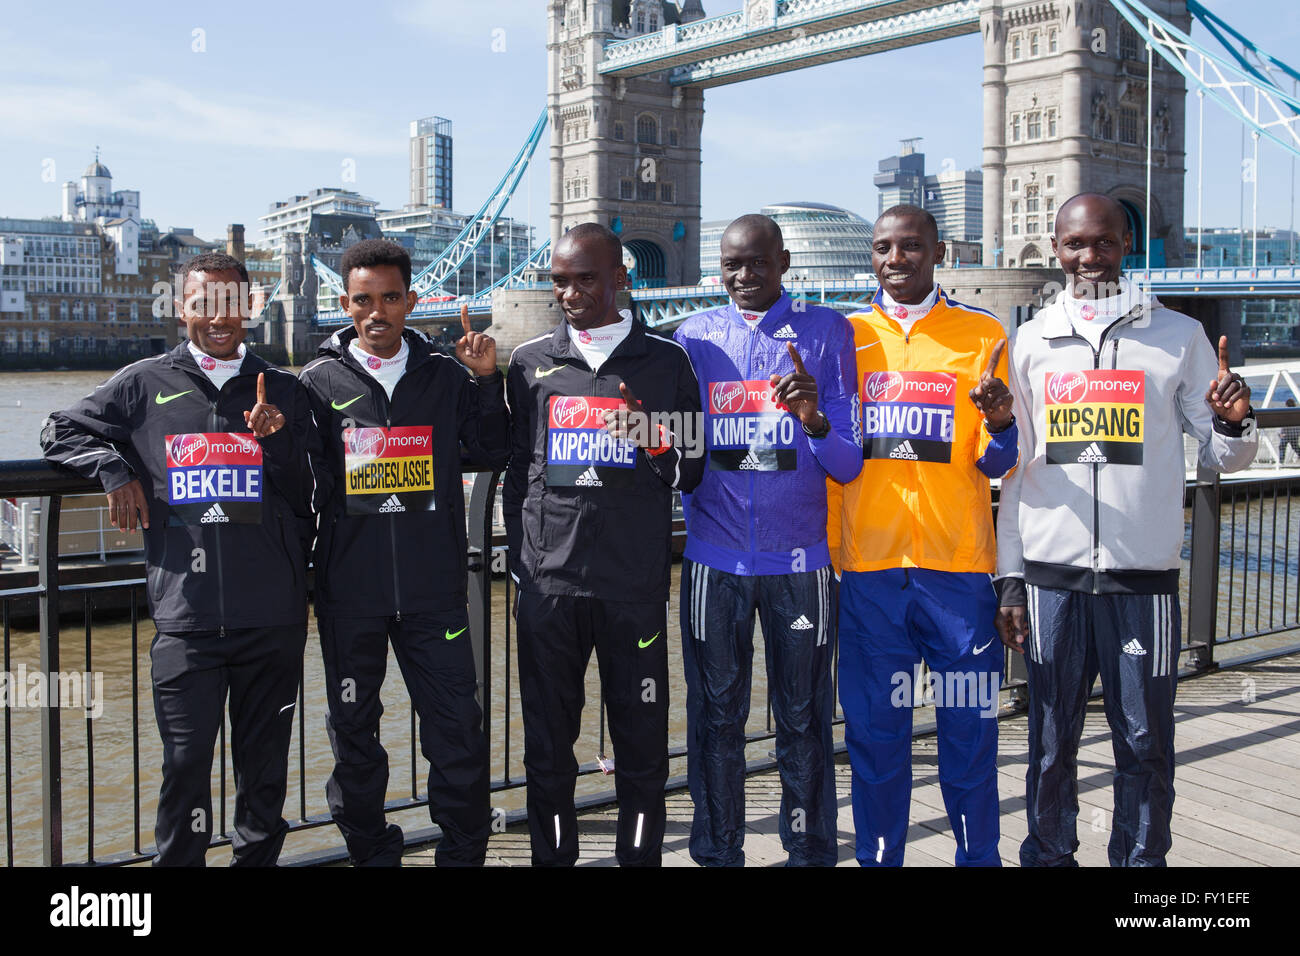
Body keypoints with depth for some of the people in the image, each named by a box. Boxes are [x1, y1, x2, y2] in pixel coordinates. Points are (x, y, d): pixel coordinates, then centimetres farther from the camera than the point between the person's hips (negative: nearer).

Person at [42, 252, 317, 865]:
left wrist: (278, 441, -11)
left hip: (273, 614, 1)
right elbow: (62, 432, 17)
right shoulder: (145, 385, 7)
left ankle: (258, 856, 28)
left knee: (265, 762, 12)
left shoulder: (282, 391, 9)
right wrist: (115, 470, 0)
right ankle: (178, 862, 18)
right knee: (185, 762, 1)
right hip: (185, 616, -1)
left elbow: (309, 497, 7)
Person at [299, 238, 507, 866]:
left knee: (458, 730, 1)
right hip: (348, 594, 0)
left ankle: (463, 853, 17)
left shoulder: (447, 376, 6)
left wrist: (487, 381, -2)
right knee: (354, 733, 10)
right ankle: (371, 853, 26)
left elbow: (493, 455, 9)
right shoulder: (320, 383, 3)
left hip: (434, 590, 0)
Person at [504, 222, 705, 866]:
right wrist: (522, 561, 12)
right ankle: (551, 856, 23)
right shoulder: (530, 362, 9)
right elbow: (515, 470, 15)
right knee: (547, 741, 9)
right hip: (548, 584, 2)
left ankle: (640, 855, 20)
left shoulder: (666, 362, 5)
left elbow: (690, 473, 9)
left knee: (642, 740, 5)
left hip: (636, 584, -1)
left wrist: (646, 435, -8)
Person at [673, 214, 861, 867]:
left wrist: (814, 420, -22)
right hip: (714, 557, 1)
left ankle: (810, 851, 21)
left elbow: (848, 465, -2)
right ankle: (716, 852, 21)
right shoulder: (694, 336, 7)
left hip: (799, 556, -1)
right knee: (716, 717, 8)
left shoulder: (826, 332, 3)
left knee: (803, 720, 6)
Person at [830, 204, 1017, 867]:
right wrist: (826, 554, -2)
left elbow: (997, 464, 5)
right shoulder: (847, 336, 9)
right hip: (869, 564, 1)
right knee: (875, 732, 6)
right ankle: (876, 857, 21)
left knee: (968, 730, 3)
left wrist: (999, 426, -16)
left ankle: (979, 855, 20)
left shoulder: (982, 333, 6)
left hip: (958, 564, -1)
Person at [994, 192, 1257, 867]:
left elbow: (1222, 456, 9)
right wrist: (1009, 577, 6)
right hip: (1050, 575, 1)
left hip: (1142, 578, -1)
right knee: (1051, 741, 8)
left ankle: (1140, 858, 19)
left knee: (1145, 743, 4)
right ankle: (1048, 855, 23)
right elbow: (1014, 471, 10)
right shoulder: (1032, 342, 8)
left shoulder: (1179, 338, 5)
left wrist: (1233, 423, -15)